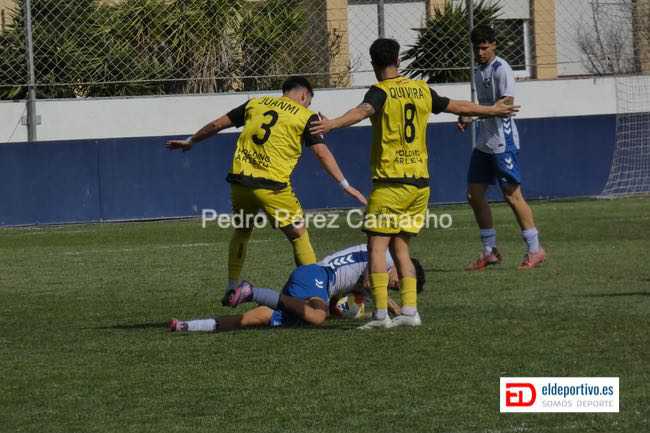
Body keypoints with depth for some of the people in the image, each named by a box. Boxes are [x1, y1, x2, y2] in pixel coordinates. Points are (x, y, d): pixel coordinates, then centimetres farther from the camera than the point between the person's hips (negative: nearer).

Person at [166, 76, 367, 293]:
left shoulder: (255, 103, 15)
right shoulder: (306, 116, 3)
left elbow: (217, 124, 20)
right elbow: (322, 153, -5)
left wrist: (190, 141, 34)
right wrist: (345, 185, -3)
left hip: (239, 179, 5)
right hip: (272, 186, -4)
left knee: (242, 231, 25)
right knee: (299, 236, 6)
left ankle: (232, 288, 29)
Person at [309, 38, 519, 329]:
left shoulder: (381, 92, -7)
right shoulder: (421, 90, 11)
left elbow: (363, 110, -29)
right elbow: (458, 107, 23)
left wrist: (333, 124, -46)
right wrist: (492, 110, 40)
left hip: (390, 182, -6)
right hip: (420, 182, 6)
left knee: (377, 247, -4)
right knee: (401, 248, 13)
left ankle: (381, 314, -14)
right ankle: (410, 311, 5)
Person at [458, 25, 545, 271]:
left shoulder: (501, 69, -12)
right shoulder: (480, 71, 16)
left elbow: (507, 104, -20)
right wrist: (467, 117, 8)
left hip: (503, 141, -9)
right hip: (484, 142, 9)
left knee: (512, 194, -7)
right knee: (474, 194, 7)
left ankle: (535, 250, 1)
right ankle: (490, 252, 14)